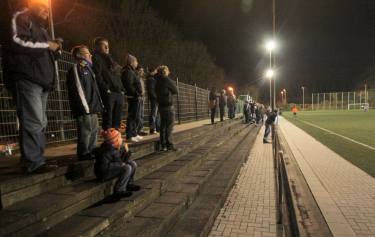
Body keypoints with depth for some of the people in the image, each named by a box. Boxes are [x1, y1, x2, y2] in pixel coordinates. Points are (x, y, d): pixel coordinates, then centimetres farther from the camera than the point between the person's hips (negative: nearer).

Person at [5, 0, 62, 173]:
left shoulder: (41, 28, 29)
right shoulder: (21, 18, 4)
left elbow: (45, 56, 28)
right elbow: (17, 42, -14)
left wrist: (55, 50, 7)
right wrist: (46, 45, -8)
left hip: (40, 80, 9)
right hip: (26, 78, -9)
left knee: (40, 122, 5)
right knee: (33, 122, -16)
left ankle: (36, 160, 9)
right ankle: (33, 163, -15)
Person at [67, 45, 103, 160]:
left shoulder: (87, 68, 24)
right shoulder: (76, 68, -6)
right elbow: (78, 89, -16)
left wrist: (98, 104, 16)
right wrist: (85, 106, -21)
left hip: (92, 107, 10)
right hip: (84, 108, -10)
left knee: (94, 129, 13)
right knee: (85, 130, -7)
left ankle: (92, 151, 22)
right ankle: (84, 153, 1)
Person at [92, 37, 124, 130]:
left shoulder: (110, 59, 26)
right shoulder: (96, 58, 1)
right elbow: (97, 76, -12)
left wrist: (122, 90, 12)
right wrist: (106, 89, -19)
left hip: (119, 93, 8)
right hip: (108, 94, -8)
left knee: (117, 120, 10)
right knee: (108, 119, -8)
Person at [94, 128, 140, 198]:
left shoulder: (120, 146, -3)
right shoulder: (108, 150, -28)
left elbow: (123, 160, 6)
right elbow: (103, 167, -33)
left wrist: (127, 151, -14)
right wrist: (120, 164, -25)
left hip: (113, 167, 9)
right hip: (103, 172, -9)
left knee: (133, 164, 4)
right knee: (127, 168, -24)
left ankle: (129, 184, 18)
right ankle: (119, 190, -14)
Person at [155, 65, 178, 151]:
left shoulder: (158, 81, 10)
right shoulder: (167, 80, -11)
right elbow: (175, 91, -3)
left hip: (161, 105, 7)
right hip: (168, 105, -7)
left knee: (163, 125, 11)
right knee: (170, 125, -4)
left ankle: (163, 144, 15)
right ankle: (169, 144, -5)